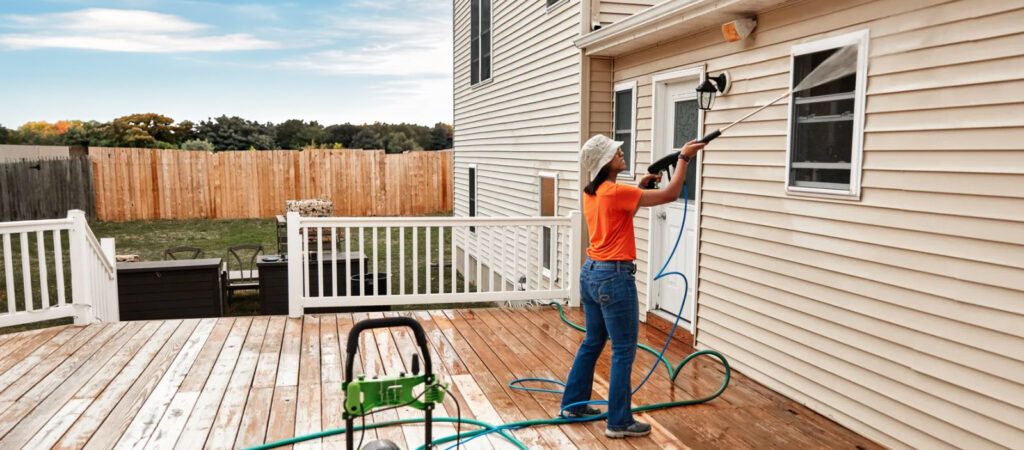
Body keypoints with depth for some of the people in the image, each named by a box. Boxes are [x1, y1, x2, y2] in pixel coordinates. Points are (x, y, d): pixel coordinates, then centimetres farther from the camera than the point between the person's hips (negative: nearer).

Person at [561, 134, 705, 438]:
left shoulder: (591, 193, 8)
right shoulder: (615, 192, -18)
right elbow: (669, 195, -13)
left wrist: (640, 187, 14)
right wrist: (684, 157, -4)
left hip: (591, 273, 9)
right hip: (614, 278, -9)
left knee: (592, 342, 20)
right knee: (624, 352, 1)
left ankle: (573, 404, 30)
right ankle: (619, 422, 10)